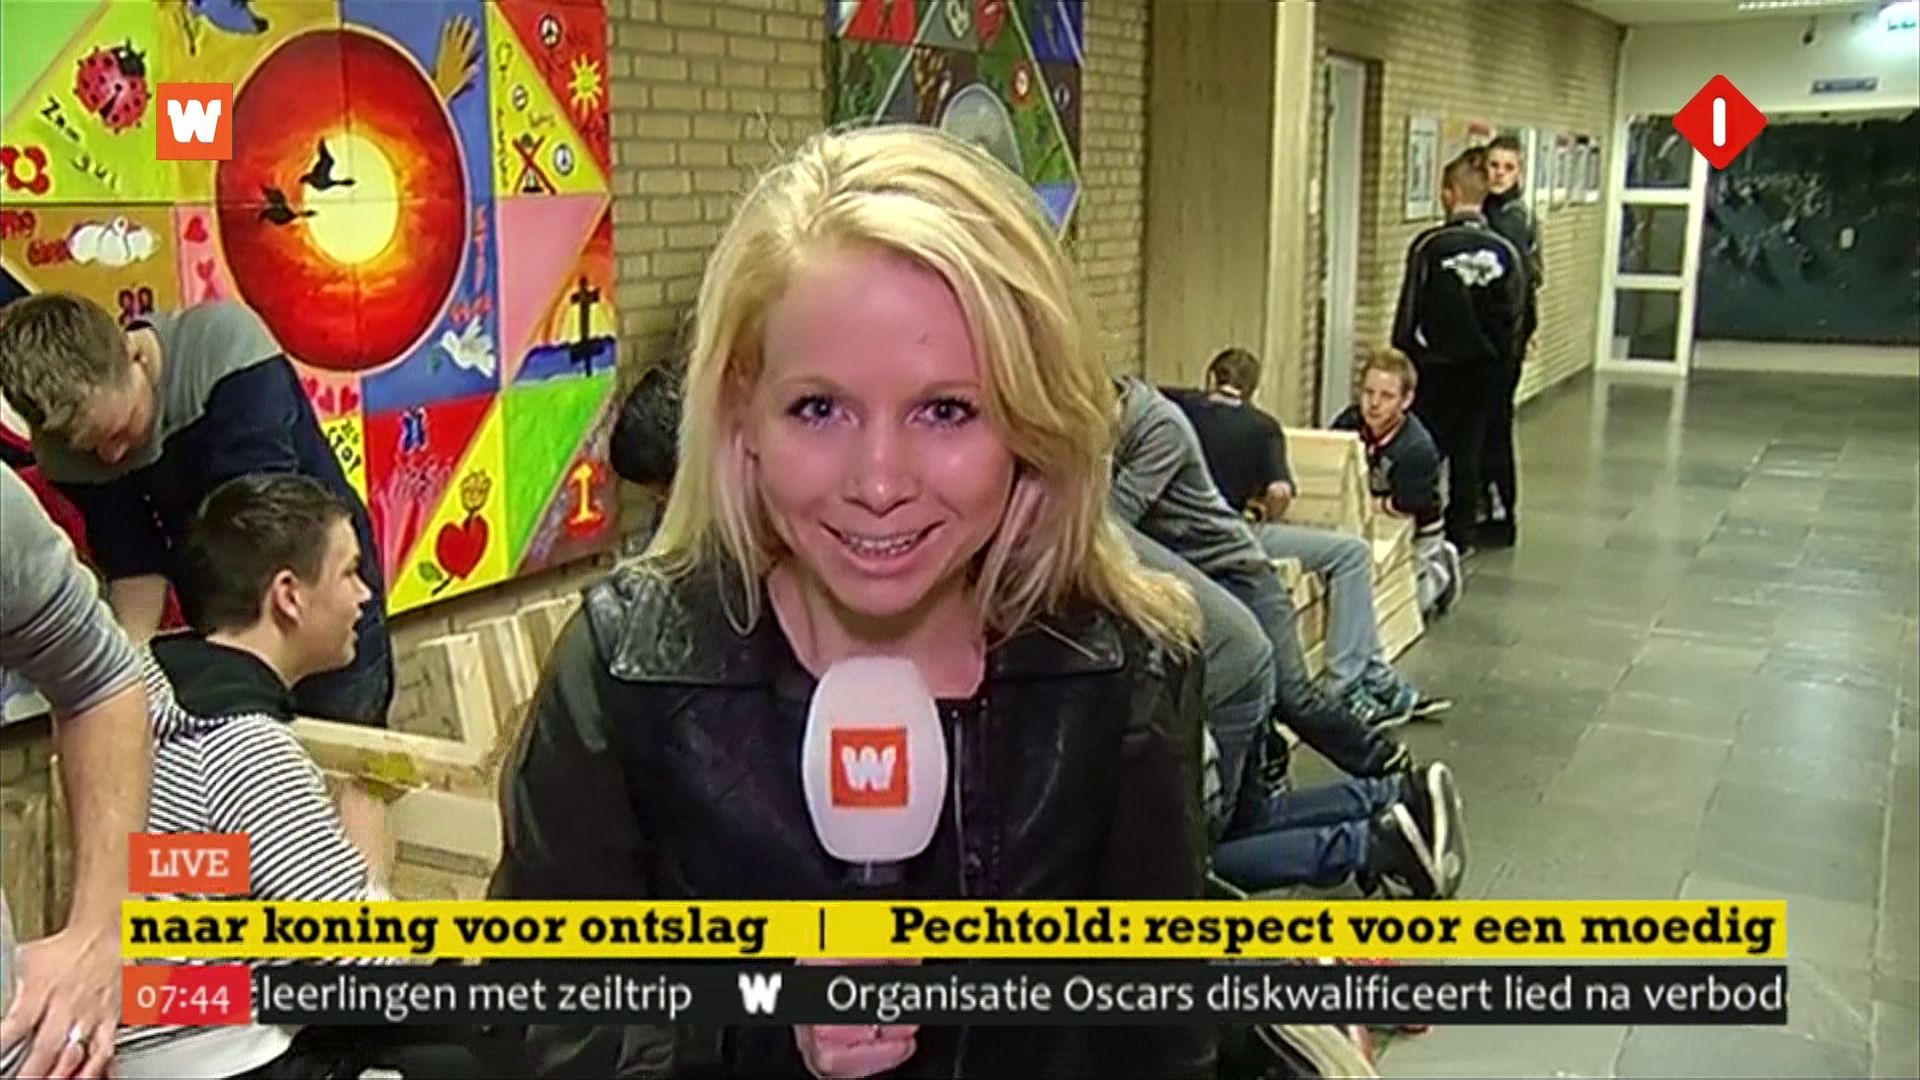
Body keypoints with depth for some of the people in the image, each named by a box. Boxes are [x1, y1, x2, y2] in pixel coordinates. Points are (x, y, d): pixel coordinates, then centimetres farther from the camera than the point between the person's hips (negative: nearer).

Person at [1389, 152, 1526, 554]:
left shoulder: (1429, 245, -12)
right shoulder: (1505, 252, -3)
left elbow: (1409, 311, -8)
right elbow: (1515, 315, 2)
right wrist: (1498, 357, 13)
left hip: (1433, 363, -3)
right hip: (1483, 366, 3)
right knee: (1468, 452, 11)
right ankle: (1460, 536, 15)